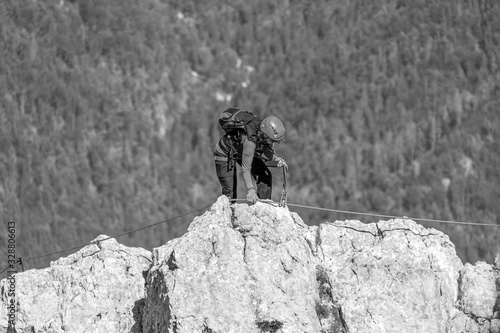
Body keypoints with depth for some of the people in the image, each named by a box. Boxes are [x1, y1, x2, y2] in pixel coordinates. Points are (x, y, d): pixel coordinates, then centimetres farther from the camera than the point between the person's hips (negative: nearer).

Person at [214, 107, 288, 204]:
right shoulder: (250, 140, -43)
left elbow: (268, 155, -9)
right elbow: (245, 168, -41)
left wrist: (278, 160, -30)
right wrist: (250, 190, -48)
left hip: (242, 151, 7)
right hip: (225, 154, -7)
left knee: (266, 177, -4)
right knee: (230, 191, -11)